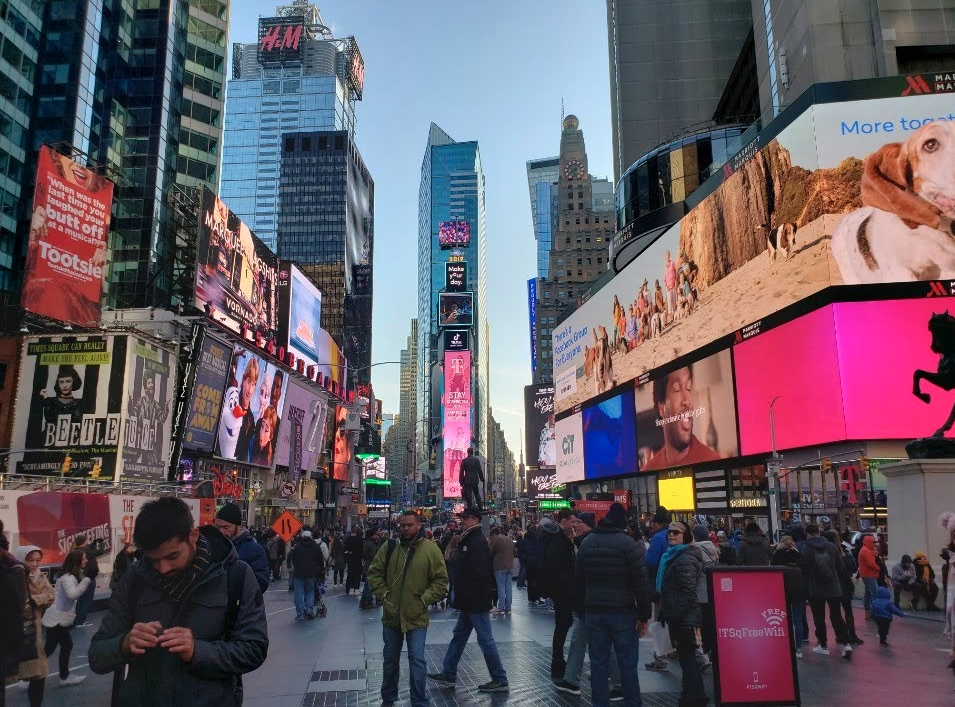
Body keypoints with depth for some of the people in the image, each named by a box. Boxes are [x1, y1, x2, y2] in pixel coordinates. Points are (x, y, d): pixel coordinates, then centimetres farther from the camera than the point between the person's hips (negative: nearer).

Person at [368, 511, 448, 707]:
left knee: (417, 660, -4)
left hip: (417, 617, -3)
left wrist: (425, 599, -12)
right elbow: (374, 572, 4)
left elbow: (441, 580, -5)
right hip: (391, 615, 3)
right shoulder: (389, 547, -2)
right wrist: (382, 594, -6)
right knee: (390, 659, 18)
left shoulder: (431, 549, -8)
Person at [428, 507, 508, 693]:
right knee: (459, 635, 17)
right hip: (469, 602, 11)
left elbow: (478, 574, -26)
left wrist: (466, 597, -22)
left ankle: (500, 680, 8)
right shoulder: (468, 540, 13)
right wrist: (459, 596, 17)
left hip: (476, 601, -11)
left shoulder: (477, 543, -19)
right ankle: (448, 675, 27)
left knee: (485, 639, -2)